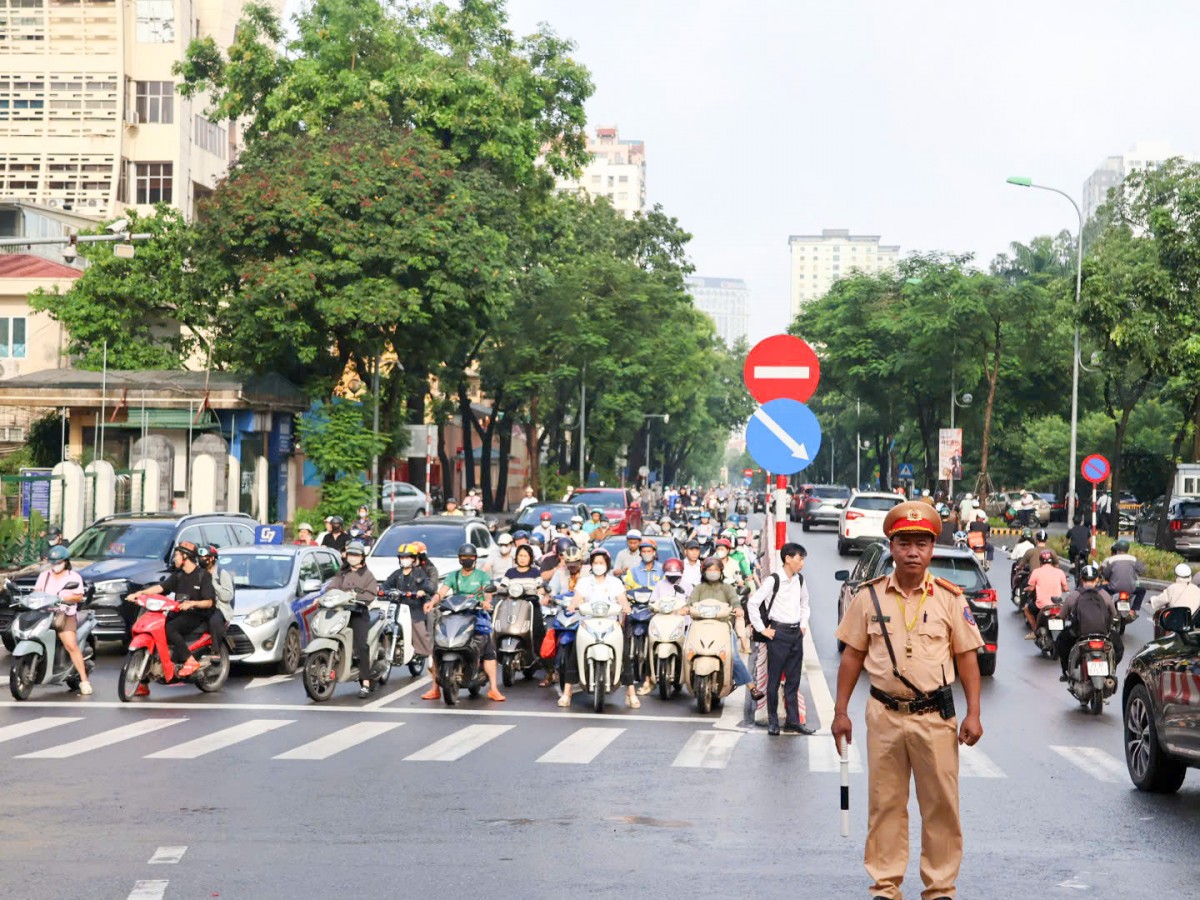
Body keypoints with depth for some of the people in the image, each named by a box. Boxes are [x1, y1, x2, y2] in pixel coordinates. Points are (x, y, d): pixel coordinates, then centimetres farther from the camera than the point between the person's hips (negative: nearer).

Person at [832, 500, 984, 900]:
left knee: (941, 804, 4)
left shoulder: (950, 598, 0)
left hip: (935, 717, -1)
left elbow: (966, 657, 3)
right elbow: (852, 656, 7)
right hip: (884, 715, 1)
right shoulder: (869, 597, 2)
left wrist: (973, 714, -3)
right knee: (885, 803, 7)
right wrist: (840, 711, 5)